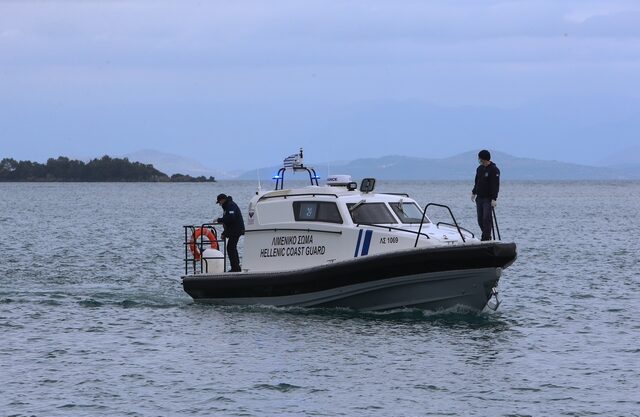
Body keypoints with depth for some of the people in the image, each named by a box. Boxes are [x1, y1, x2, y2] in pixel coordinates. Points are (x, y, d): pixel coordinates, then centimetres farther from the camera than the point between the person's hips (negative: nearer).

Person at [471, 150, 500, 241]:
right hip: (479, 198, 7)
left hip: (488, 199, -7)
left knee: (487, 218, -12)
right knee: (480, 220, 6)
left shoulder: (494, 170, -11)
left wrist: (494, 199, -21)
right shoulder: (479, 169, 12)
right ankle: (486, 236, 17)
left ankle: (486, 238, -10)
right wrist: (474, 192, 15)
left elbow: (495, 185, -16)